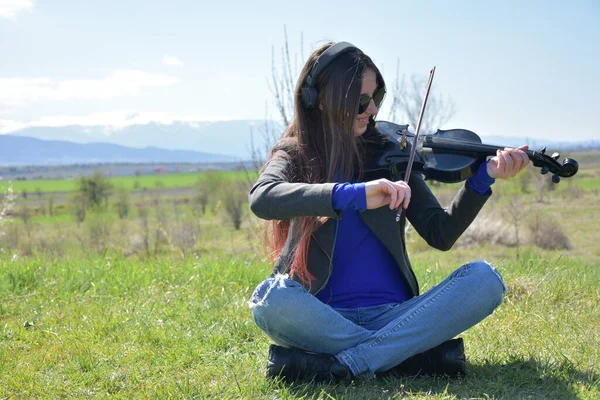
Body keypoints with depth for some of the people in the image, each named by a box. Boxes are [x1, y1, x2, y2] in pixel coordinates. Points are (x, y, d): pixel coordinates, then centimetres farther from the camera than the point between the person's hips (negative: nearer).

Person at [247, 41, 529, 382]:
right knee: (271, 298, -34)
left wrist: (484, 177, -10)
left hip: (391, 315, 2)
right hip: (323, 317, -2)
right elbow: (262, 199, -22)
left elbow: (440, 234, 6)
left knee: (484, 278, -20)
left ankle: (341, 363, -27)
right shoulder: (294, 156, 2)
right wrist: (355, 194, -34)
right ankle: (421, 353, -23)